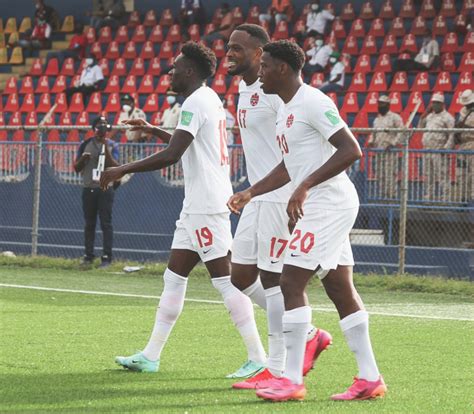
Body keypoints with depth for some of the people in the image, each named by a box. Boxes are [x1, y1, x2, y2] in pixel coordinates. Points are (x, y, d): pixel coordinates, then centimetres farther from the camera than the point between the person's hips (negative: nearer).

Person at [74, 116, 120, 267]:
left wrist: (106, 148, -15)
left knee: (106, 223, -5)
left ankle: (106, 257, -5)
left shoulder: (112, 145, 3)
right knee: (89, 223, 6)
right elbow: (77, 168, 11)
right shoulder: (85, 144, 9)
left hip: (106, 188, -3)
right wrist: (83, 158, -10)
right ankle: (89, 256, 10)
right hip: (89, 188, 3)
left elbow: (115, 167, -9)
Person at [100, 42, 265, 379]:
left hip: (207, 206, -10)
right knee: (174, 277, 11)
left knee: (225, 280, -8)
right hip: (197, 206, 10)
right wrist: (153, 130, 33)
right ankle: (151, 355, 14)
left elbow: (171, 155, -24)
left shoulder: (196, 102, -14)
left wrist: (123, 170, -18)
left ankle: (258, 359, -7)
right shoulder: (211, 99, 16)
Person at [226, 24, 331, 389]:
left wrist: (296, 201, -24)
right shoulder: (244, 90, 14)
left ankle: (276, 371, 1)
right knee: (241, 275, 9)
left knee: (273, 279, -6)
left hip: (280, 198, -10)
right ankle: (308, 335, 20)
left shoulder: (275, 90, -16)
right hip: (257, 198, 10)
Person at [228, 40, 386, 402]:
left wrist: (305, 186, -26)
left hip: (328, 203, -10)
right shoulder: (286, 110, 17)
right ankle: (370, 378, 10)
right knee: (341, 289, 8)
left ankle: (292, 380, -8)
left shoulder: (313, 103, -14)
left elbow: (351, 150, -22)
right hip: (321, 206, 10)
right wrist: (250, 193, 24)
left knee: (291, 282, -10)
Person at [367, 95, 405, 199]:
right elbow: (373, 133, 25)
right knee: (380, 175, 5)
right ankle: (382, 196, 9)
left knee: (390, 175, -10)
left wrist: (393, 144, -18)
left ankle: (391, 196, -10)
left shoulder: (395, 117, -2)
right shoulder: (377, 119, 19)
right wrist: (371, 142, 5)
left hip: (390, 151, -7)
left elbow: (401, 133, -9)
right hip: (378, 151, 7)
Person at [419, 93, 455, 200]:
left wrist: (446, 148, -21)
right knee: (428, 176, 12)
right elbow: (420, 127, 21)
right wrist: (424, 115, 12)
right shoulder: (430, 116, 20)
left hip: (439, 151, -8)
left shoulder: (447, 117, -4)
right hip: (427, 150, 8)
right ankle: (428, 197, 20)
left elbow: (452, 135, -11)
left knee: (441, 175, -12)